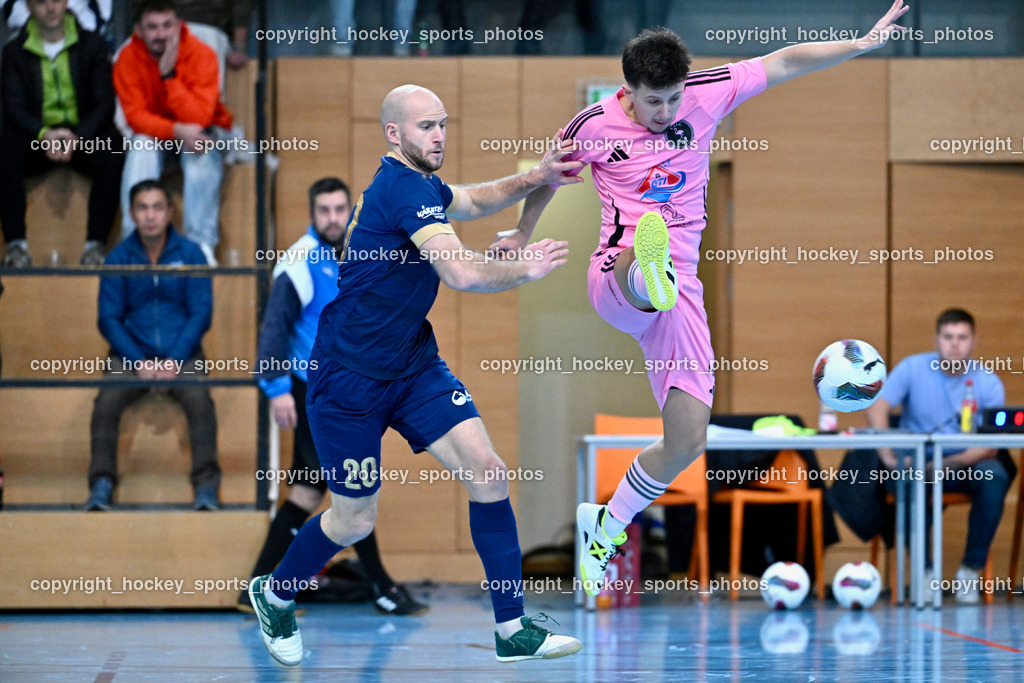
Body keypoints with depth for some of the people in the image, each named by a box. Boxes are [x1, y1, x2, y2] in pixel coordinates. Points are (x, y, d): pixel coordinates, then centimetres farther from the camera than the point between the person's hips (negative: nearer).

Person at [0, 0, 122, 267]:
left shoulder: (92, 45, 5)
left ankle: (96, 243, -30)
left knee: (111, 156, -33)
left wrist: (78, 138, -20)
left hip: (85, 136, 0)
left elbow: (104, 102, -2)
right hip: (35, 136, 0)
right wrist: (44, 135, -24)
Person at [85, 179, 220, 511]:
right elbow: (109, 318, 2)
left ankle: (207, 486, -26)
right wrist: (138, 361, -13)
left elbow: (201, 313, 0)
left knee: (199, 399, -30)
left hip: (181, 354, -1)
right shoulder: (118, 258, 4)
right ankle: (102, 482, -23)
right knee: (107, 401, -28)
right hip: (131, 353, 1)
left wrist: (176, 359, -13)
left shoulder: (190, 254, 3)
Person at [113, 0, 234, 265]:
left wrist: (169, 74, -35)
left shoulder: (201, 55, -21)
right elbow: (136, 116, -19)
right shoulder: (128, 59, -15)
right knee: (142, 148, -31)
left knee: (203, 156, -33)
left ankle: (202, 244, -31)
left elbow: (199, 118, -28)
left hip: (202, 131, -1)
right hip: (154, 133, 1)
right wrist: (177, 131, -36)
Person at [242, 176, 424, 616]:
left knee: (308, 489, 9)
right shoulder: (302, 261, -11)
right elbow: (275, 324, -16)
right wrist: (277, 386, -22)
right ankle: (381, 588, 2)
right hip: (310, 393, -8)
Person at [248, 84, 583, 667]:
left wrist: (535, 178, 12)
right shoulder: (405, 189, -23)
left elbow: (476, 199, 29)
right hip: (349, 377, -9)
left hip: (413, 366, 9)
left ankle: (513, 630, -2)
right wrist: (525, 269, -16)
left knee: (488, 473, -7)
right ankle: (274, 595, 34)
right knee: (355, 520, 4)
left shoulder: (418, 184, 8)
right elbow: (463, 273, -34)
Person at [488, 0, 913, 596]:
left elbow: (784, 62, 8)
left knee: (688, 441, -3)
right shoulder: (596, 125, -2)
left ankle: (604, 527, 18)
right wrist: (523, 234, 31)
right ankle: (648, 272, -84)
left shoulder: (707, 94, 2)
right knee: (640, 267, -44)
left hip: (681, 289, 3)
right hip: (615, 279, -3)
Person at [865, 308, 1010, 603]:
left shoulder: (988, 382, -1)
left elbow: (991, 445, -11)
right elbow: (877, 406, -11)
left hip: (966, 465, 1)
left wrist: (951, 463, -30)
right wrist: (887, 454, -28)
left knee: (994, 477, -32)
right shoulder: (913, 368, 1)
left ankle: (971, 570, -19)